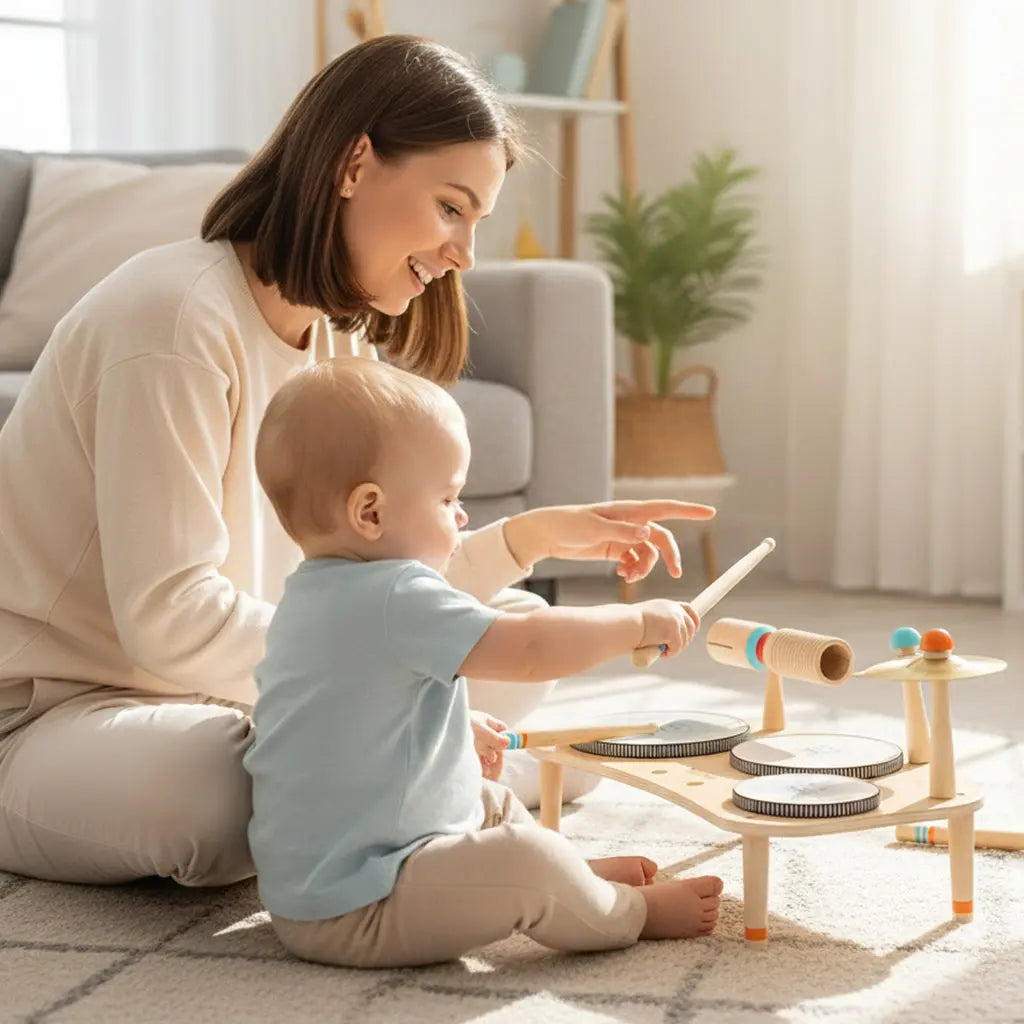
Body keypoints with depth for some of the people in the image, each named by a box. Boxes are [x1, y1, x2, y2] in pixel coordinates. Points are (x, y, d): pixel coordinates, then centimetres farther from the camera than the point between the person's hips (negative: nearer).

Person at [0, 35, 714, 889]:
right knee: (226, 783, -41)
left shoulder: (336, 339, 7)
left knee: (515, 628, 3)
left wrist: (532, 537, -5)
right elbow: (169, 618, -27)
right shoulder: (176, 317, -22)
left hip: (215, 689, 9)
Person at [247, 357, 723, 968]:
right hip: (354, 913, -11)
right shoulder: (399, 600, -23)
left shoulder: (309, 597, 11)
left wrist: (463, 730, 33)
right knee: (524, 861, -23)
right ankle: (632, 912, -1)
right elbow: (530, 650, -27)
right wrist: (638, 620, -13)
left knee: (494, 805, 27)